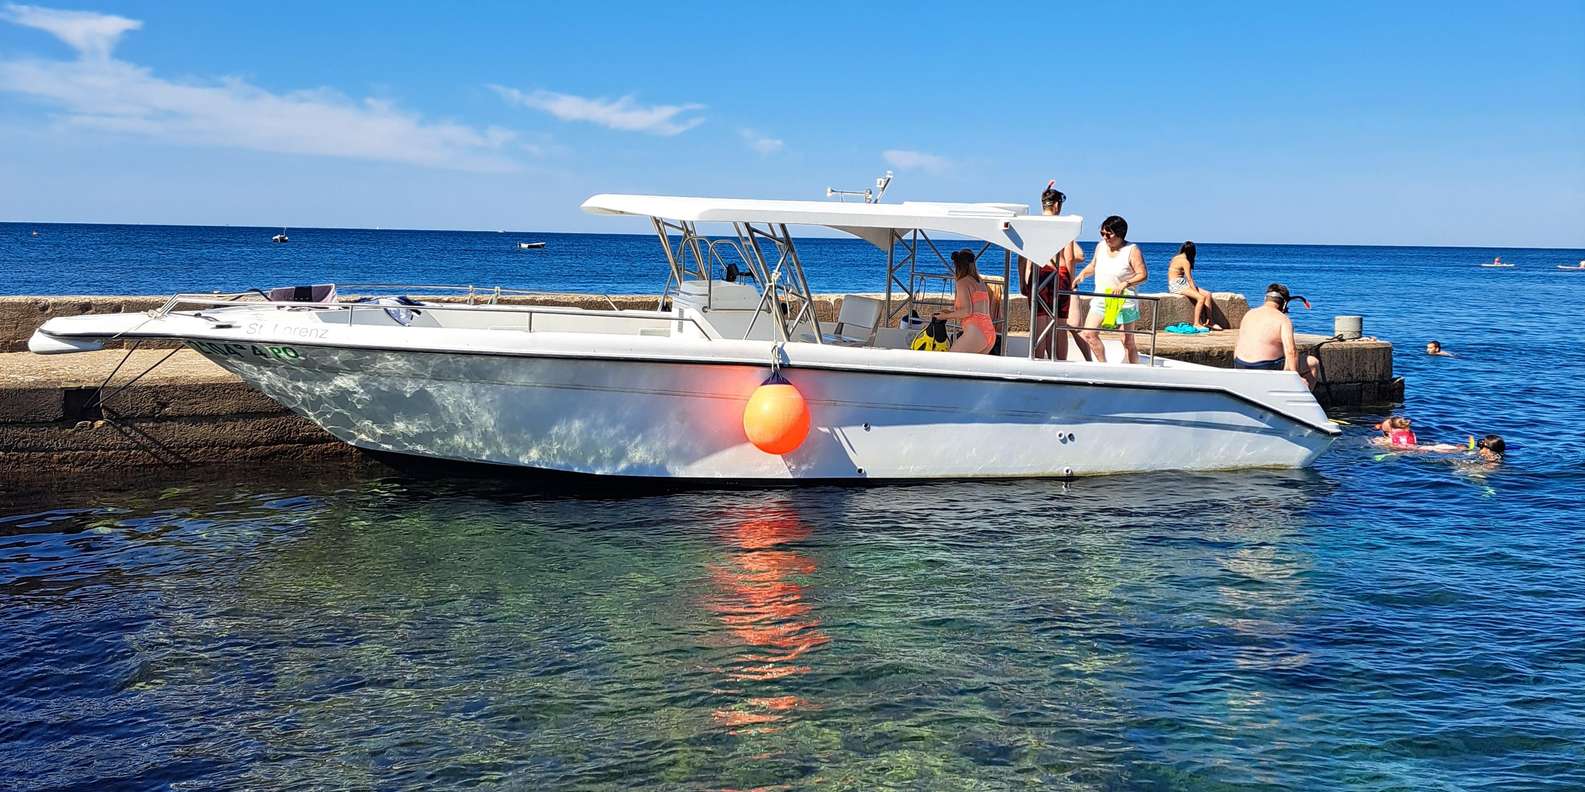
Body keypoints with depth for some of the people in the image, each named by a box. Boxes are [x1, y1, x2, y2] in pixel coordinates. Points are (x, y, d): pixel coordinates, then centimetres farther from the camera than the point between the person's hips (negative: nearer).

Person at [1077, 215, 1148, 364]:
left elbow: (1143, 275, -15)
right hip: (1100, 300, 6)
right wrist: (1083, 274, 0)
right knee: (1089, 334, -3)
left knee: (1128, 342, 2)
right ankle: (1103, 365, 13)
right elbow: (1093, 266, 21)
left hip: (1123, 302, -5)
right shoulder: (1100, 246, 5)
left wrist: (1125, 284, -29)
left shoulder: (1132, 250, -11)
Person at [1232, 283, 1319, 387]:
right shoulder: (1283, 319, -9)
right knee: (1313, 363, 8)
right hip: (1266, 370, -7)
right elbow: (1291, 351, -20)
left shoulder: (1249, 314, 11)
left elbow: (1237, 345, 17)